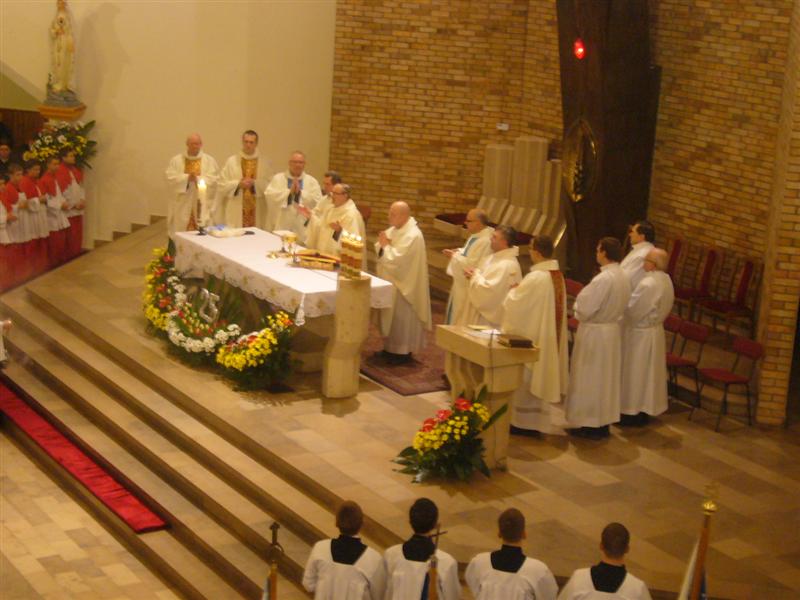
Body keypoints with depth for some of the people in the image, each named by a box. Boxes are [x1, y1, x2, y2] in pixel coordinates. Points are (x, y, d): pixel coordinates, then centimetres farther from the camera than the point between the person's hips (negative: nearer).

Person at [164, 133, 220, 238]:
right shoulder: (176, 160, 8)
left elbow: (214, 179, -3)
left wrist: (198, 179, -16)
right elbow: (170, 178, -3)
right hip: (182, 206, 1)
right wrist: (187, 177, -16)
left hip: (202, 207, 0)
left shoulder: (209, 161, 7)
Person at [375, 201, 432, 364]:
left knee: (401, 318, 0)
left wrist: (386, 246, -14)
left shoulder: (412, 236, -22)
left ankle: (403, 351, 10)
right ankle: (391, 348, 26)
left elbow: (396, 260, -27)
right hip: (391, 281, 9)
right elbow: (380, 250, 8)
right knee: (391, 316, 15)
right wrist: (382, 244, -13)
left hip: (403, 285, -9)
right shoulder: (394, 230, 6)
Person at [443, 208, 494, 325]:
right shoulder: (476, 236, 6)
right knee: (456, 314, 21)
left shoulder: (485, 241, -27)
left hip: (471, 288, -11)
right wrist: (458, 251, 3)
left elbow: (472, 264, -28)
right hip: (463, 283, 11)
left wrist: (454, 256, -17)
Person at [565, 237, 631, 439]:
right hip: (612, 329, 8)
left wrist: (577, 304, -3)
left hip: (594, 332, -8)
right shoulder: (623, 276, 2)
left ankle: (589, 424, 10)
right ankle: (604, 422, 24)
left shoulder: (603, 279, -25)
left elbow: (585, 308, -23)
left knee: (589, 377, 4)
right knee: (606, 377, 16)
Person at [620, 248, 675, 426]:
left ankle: (634, 413, 13)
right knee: (647, 370, 18)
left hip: (640, 333, -9)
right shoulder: (665, 280, 1)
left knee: (635, 371, 4)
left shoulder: (648, 284, -28)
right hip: (655, 329, 9)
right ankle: (646, 409, 28)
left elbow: (632, 310, -21)